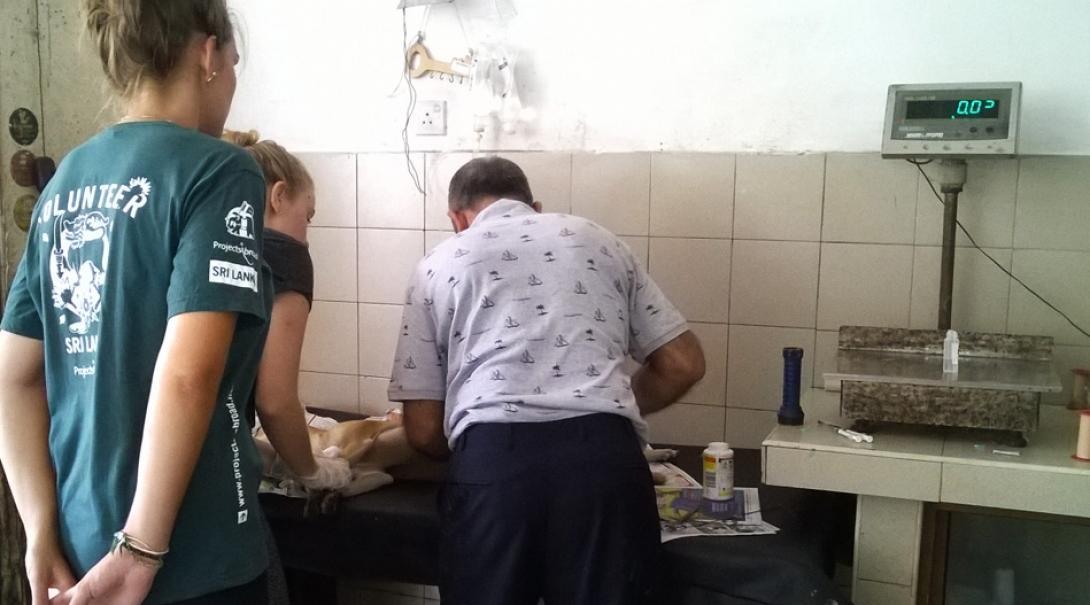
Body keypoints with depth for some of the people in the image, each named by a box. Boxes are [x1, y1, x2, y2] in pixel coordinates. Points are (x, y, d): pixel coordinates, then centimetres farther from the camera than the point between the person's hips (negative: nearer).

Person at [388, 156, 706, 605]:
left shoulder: (440, 264, 18)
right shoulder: (597, 240, 22)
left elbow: (424, 430, 14)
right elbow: (683, 364, 19)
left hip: (491, 458, -1)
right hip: (604, 454, 1)